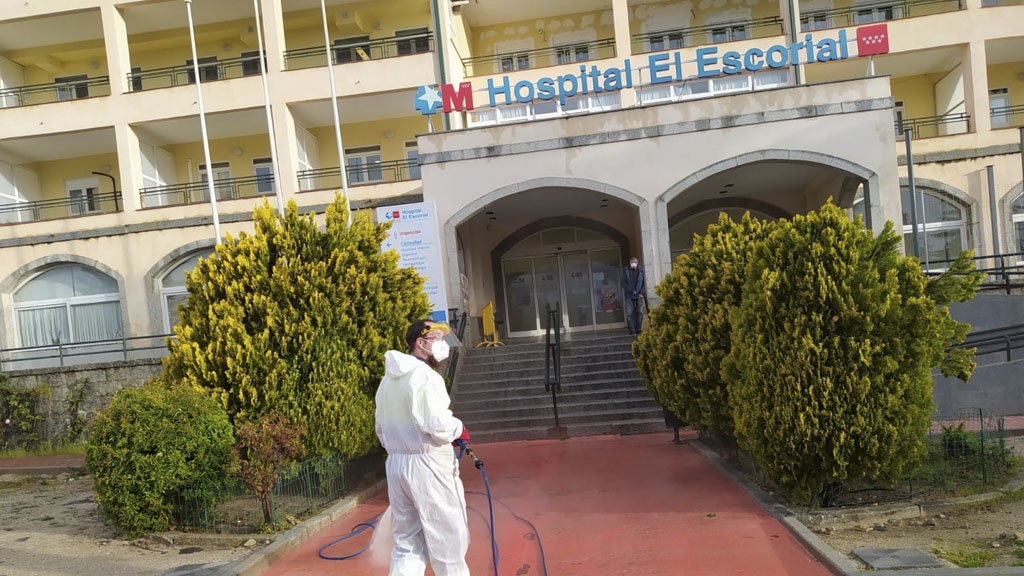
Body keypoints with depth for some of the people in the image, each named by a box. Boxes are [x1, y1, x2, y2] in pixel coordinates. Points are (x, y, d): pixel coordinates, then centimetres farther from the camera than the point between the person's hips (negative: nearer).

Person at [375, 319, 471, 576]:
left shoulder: (388, 380, 12)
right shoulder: (425, 376, -15)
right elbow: (438, 426, -23)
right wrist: (460, 429, -4)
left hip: (396, 464, 8)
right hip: (428, 465, -8)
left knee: (407, 544, 13)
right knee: (448, 540, 7)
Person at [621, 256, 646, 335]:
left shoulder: (640, 271, 6)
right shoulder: (626, 271, 2)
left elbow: (644, 283, 7)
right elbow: (623, 283, -3)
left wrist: (641, 293, -6)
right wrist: (632, 291, -11)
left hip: (638, 296, 2)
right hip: (629, 296, -2)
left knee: (639, 313, 2)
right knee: (629, 313, -5)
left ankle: (638, 329, 8)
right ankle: (631, 329, -2)